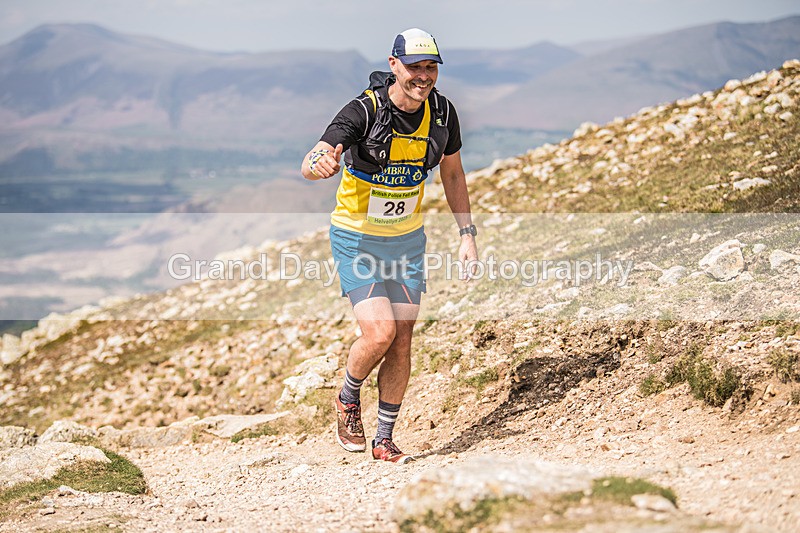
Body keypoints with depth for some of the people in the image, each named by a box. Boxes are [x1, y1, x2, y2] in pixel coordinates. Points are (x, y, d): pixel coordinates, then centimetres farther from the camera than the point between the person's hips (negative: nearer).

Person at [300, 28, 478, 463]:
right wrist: (323, 162, -57)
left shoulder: (442, 113, -7)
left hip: (408, 239, 5)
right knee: (379, 333, -17)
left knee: (402, 341, 4)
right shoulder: (364, 111, -22)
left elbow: (452, 174, 10)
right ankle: (348, 399, 15)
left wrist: (467, 235, 4)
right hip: (358, 239, -5)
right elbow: (308, 166, -33)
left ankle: (384, 440, 19)